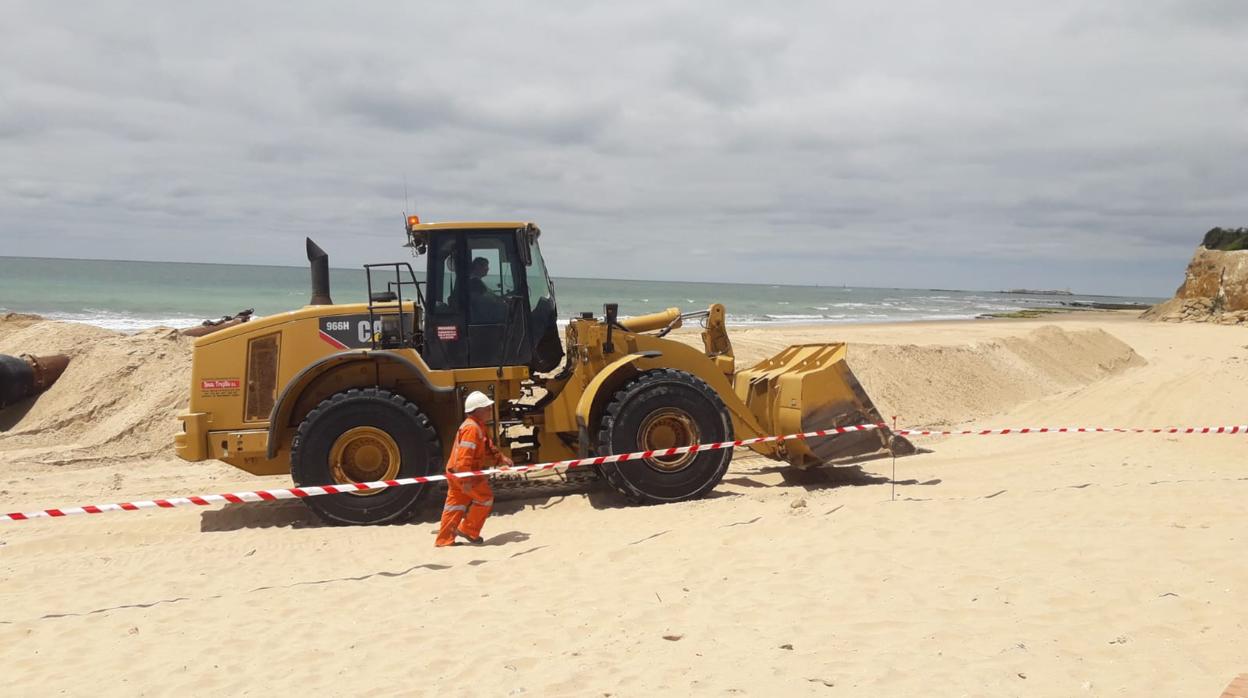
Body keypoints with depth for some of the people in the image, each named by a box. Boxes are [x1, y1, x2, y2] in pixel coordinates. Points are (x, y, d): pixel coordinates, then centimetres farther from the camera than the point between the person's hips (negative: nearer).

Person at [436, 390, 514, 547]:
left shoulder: (478, 427, 16)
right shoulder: (471, 428, -19)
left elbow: (488, 448, 25)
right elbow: (464, 455, -25)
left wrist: (502, 459, 12)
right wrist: (466, 480, -28)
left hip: (455, 474, 10)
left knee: (455, 505, 11)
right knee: (485, 497, 0)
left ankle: (444, 539, 14)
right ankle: (468, 530, 7)